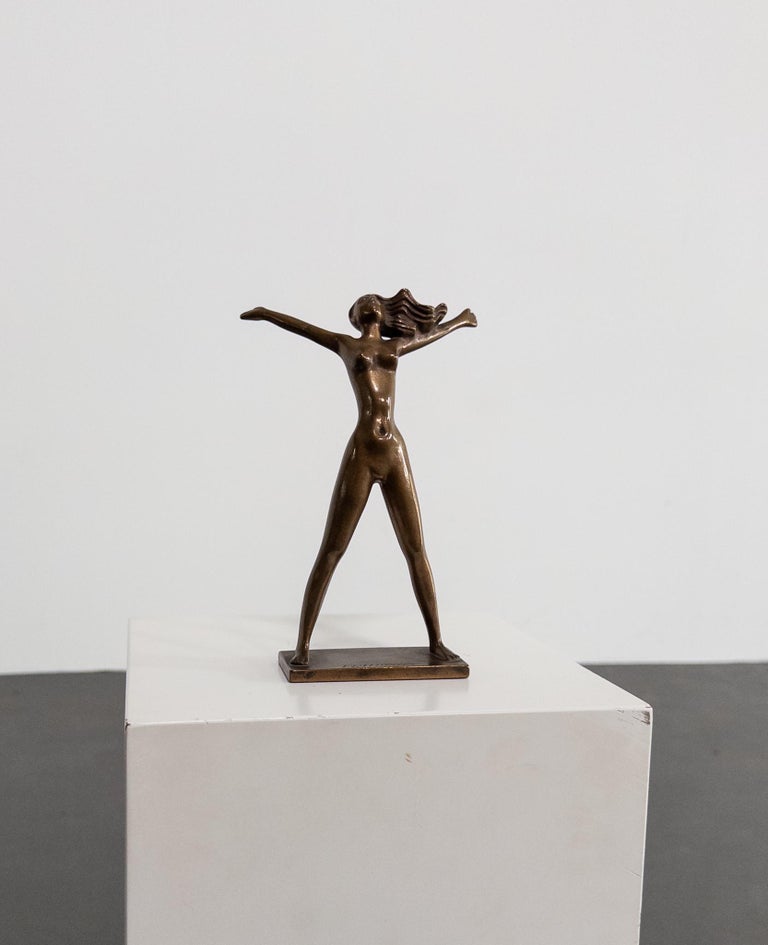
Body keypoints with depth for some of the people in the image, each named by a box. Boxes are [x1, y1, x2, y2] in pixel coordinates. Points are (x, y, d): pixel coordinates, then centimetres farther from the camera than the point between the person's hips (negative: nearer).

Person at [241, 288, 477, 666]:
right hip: (360, 454, -3)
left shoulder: (395, 345, 22)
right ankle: (303, 645, 4)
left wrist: (461, 319, 58)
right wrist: (266, 313, 40)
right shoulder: (345, 344, 14)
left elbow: (432, 332, 41)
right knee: (330, 551, -3)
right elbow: (302, 326, 26)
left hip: (395, 454, 3)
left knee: (416, 550, 5)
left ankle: (436, 640, 16)